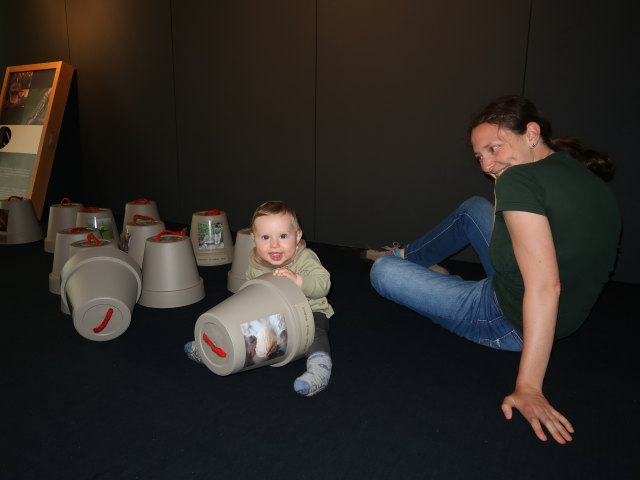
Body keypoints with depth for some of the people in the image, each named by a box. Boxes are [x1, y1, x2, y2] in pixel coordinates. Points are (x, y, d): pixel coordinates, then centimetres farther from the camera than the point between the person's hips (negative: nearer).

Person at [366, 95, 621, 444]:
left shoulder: (517, 180, -26)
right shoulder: (583, 174, -1)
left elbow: (545, 288, -33)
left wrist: (528, 388, -31)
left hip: (511, 323, -8)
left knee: (382, 271, -3)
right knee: (473, 208, 22)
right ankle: (406, 255, 36)